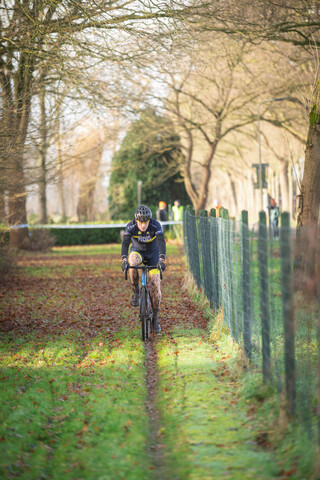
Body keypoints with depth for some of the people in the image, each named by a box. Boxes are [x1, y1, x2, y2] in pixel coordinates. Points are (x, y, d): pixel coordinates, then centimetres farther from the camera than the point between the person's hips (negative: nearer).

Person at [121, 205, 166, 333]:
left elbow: (161, 242, -38)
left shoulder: (155, 225, -27)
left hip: (153, 254, 0)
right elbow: (125, 243, -35)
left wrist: (161, 259, -54)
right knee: (132, 261, -38)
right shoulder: (131, 226, -25)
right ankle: (136, 292, -20)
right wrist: (124, 260, -52)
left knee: (155, 284, -12)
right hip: (137, 251, 0)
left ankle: (155, 317, 2)